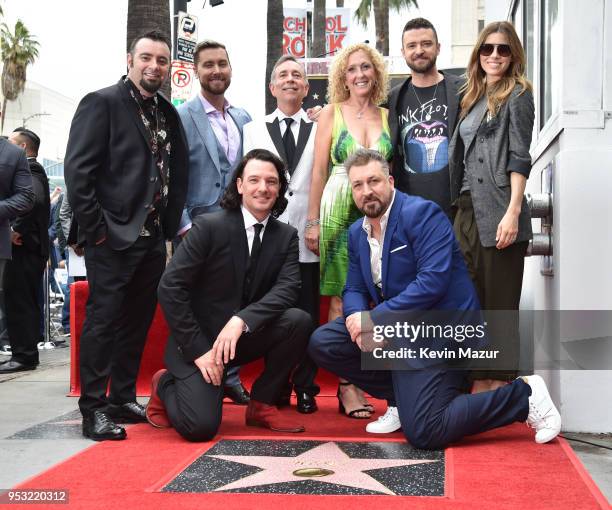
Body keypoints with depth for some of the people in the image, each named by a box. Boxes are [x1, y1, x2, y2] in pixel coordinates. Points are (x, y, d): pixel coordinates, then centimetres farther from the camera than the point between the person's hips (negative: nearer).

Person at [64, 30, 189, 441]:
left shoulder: (167, 113, 14)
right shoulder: (102, 103, -6)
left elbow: (178, 173, 16)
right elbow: (77, 170, -12)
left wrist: (170, 226, 7)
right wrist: (95, 230, -15)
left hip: (153, 238, 7)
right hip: (113, 237, -7)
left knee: (138, 322, 12)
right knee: (103, 321, -3)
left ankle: (123, 399, 23)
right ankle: (94, 410, 3)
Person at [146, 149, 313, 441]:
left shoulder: (286, 236, 0)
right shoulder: (208, 226, -13)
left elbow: (287, 288, -13)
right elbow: (170, 288, -16)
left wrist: (242, 320, -31)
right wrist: (199, 351, -20)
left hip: (245, 337, 5)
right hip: (198, 340, -4)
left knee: (299, 321, -22)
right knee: (200, 426, -21)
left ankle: (262, 405, -2)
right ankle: (166, 385, 14)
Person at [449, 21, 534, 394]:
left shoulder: (517, 95, -1)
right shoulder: (474, 98, 20)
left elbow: (520, 158, -10)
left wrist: (513, 212, -20)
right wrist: (461, 208, 14)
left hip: (498, 213, -7)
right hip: (468, 210, 8)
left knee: (500, 303, -2)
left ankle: (502, 387, 5)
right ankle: (479, 385, 18)